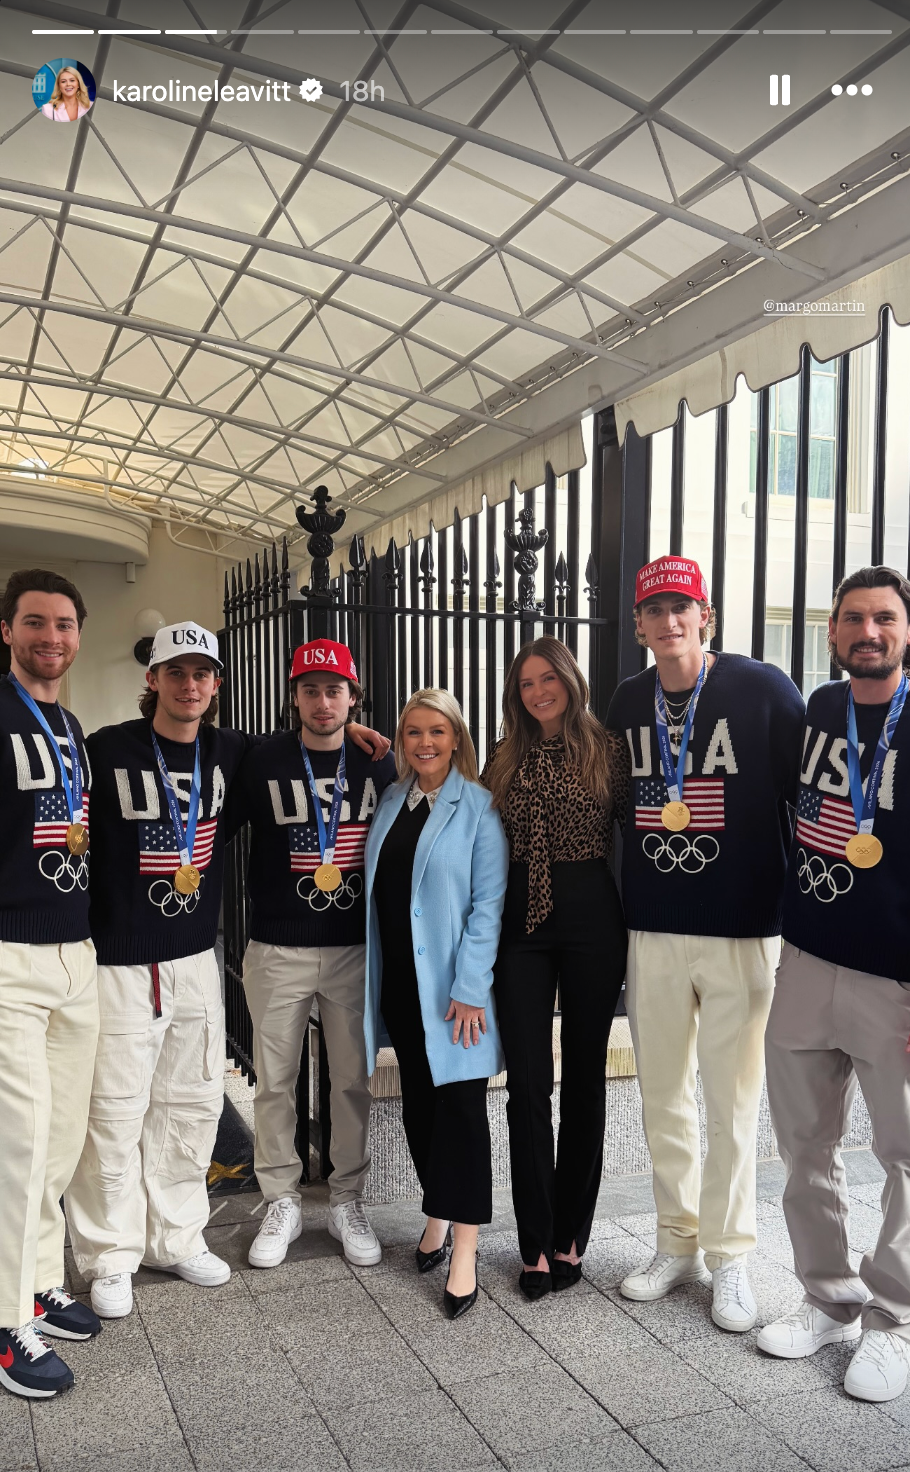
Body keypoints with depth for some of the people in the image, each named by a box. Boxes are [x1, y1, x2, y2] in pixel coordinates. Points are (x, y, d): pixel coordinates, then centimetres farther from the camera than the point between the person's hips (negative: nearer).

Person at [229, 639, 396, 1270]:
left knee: (353, 1080, 9)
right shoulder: (263, 761, -4)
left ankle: (347, 1200, 26)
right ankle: (282, 1203, 25)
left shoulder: (379, 762, 1)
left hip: (356, 947, 1)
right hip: (278, 950, 0)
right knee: (275, 1080, 8)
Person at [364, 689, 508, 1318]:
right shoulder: (391, 802, 9)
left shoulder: (478, 807, -8)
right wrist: (377, 978, 9)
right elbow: (379, 889, 14)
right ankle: (438, 1215, 32)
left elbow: (488, 903, -12)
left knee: (460, 1104, -2)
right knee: (417, 1100, 14)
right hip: (399, 979, 6)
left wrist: (469, 988, -17)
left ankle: (465, 1254, 5)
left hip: (451, 985, -5)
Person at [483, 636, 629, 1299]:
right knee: (528, 1083, 2)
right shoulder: (505, 758, 9)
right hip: (521, 920, 2)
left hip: (591, 919, -2)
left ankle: (571, 1236, 24)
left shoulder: (609, 749, 0)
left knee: (584, 1077, 9)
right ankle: (536, 1243, 15)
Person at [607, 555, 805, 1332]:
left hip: (741, 933, -4)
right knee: (663, 1098, 14)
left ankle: (729, 1256, 25)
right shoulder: (626, 704, 4)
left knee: (731, 1103, 7)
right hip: (650, 933, 4)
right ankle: (678, 1243, 32)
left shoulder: (764, 690, -7)